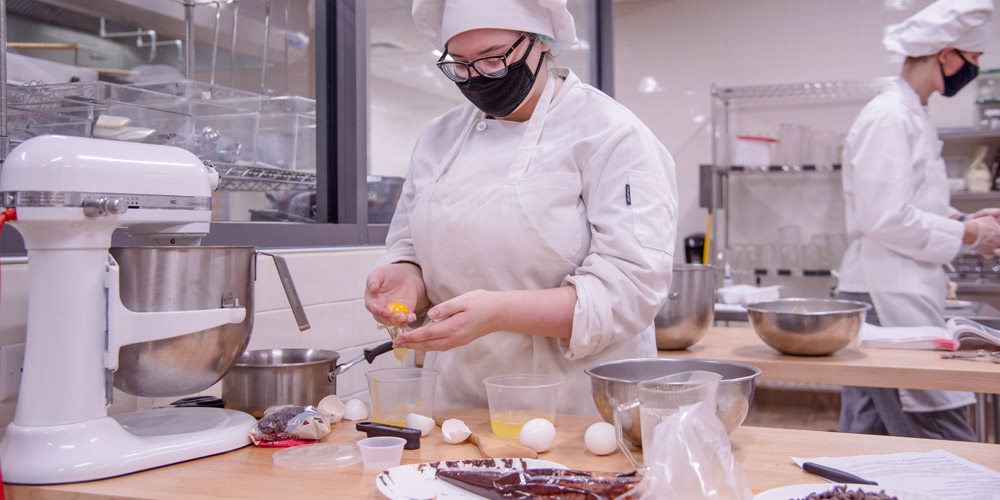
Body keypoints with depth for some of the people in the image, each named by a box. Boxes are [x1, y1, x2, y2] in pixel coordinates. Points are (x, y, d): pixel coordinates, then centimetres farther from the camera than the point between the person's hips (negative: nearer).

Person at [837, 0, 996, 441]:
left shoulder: (913, 116, 18)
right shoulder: (888, 117, -14)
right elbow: (886, 220, -21)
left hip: (905, 290, 10)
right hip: (888, 297, -10)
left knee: (869, 433, 14)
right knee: (946, 441, -9)